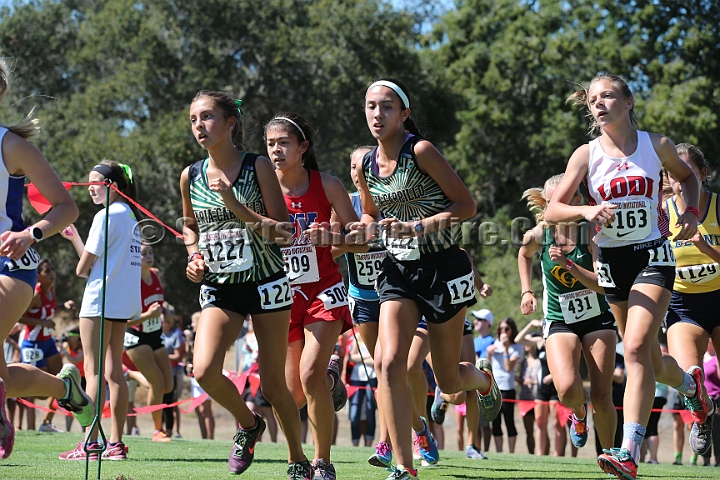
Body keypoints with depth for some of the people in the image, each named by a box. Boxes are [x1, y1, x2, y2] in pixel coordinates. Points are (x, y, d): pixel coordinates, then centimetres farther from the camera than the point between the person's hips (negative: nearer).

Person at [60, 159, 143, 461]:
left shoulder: (106, 216, -11)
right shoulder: (131, 215, 14)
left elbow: (84, 267, -9)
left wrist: (80, 268, 13)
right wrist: (74, 237, 17)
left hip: (101, 299, -9)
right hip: (124, 302, 9)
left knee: (94, 371, -7)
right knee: (114, 371, 9)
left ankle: (90, 443, -11)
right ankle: (116, 444, 7)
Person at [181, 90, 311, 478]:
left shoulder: (258, 167, -8)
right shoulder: (191, 176, 2)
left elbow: (282, 229, -11)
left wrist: (235, 205, -21)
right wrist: (194, 256, 1)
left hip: (265, 283, -3)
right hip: (219, 288, 3)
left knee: (273, 383, 1)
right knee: (204, 370, -19)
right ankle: (248, 423, 10)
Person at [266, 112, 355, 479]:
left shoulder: (327, 186, -7)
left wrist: (332, 237, -23)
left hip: (324, 291, -2)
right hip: (283, 295, 3)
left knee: (310, 374, -19)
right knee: (293, 394, 4)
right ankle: (329, 373, 41)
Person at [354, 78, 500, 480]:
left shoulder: (421, 151, -15)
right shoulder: (366, 166, 4)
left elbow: (467, 205, -14)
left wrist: (415, 227, -22)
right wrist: (369, 228, -2)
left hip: (443, 268, -4)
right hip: (399, 270, 5)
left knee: (448, 381, 7)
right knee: (389, 363, -17)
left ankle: (484, 378, 45)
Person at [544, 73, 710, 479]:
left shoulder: (656, 145, -1)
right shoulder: (587, 155, -2)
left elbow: (687, 176, 19)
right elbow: (552, 210, -5)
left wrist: (691, 212, 2)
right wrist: (587, 211, -23)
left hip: (654, 255, -3)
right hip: (613, 260, 3)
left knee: (636, 349, -21)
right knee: (651, 361, 13)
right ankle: (690, 382, 49)